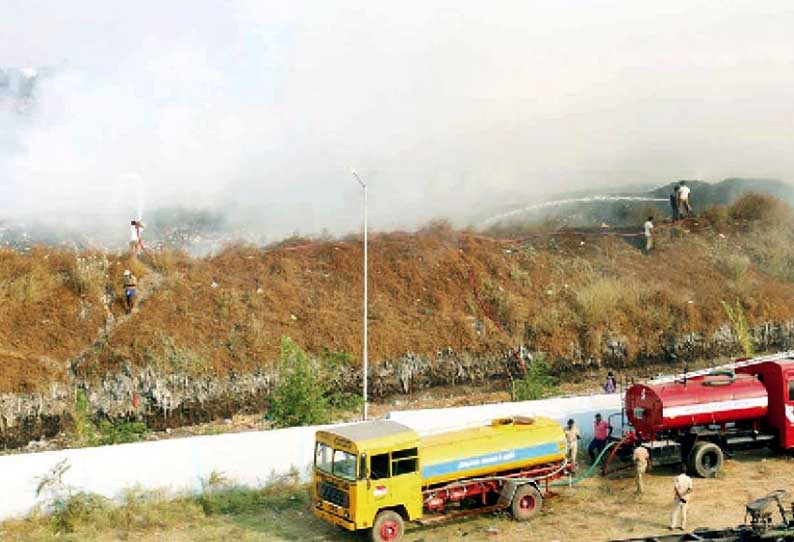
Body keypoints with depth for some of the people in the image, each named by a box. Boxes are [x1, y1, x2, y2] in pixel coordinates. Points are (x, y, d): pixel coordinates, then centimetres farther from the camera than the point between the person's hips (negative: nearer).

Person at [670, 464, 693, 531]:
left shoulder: (677, 478, -14)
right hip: (685, 498, 2)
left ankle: (672, 526, 12)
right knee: (683, 511, 15)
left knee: (675, 511, 9)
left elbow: (676, 489, -20)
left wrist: (680, 497, -18)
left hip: (678, 498, -2)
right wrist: (684, 494, -18)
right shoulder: (689, 479, -6)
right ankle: (683, 526, 21)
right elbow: (690, 489, -13)